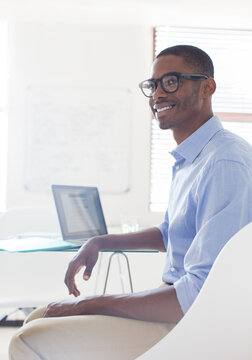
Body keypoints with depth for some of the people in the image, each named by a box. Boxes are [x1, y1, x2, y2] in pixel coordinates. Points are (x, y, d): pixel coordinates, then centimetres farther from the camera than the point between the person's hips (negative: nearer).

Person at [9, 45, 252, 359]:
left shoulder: (226, 164, -22)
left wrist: (89, 305, -21)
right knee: (39, 319, 10)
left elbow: (205, 295, -28)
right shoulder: (188, 161, 14)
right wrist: (100, 242, 16)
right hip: (180, 303, 10)